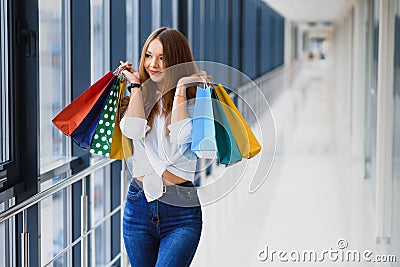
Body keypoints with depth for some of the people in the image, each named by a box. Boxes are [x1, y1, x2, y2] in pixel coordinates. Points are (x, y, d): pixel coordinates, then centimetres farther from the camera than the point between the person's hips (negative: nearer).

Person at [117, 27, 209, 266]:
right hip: (139, 205, 4)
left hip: (181, 210, -4)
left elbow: (180, 137, -18)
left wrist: (180, 89, -10)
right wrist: (136, 85, -1)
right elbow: (133, 130, -11)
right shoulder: (141, 97, 11)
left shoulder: (193, 99, 1)